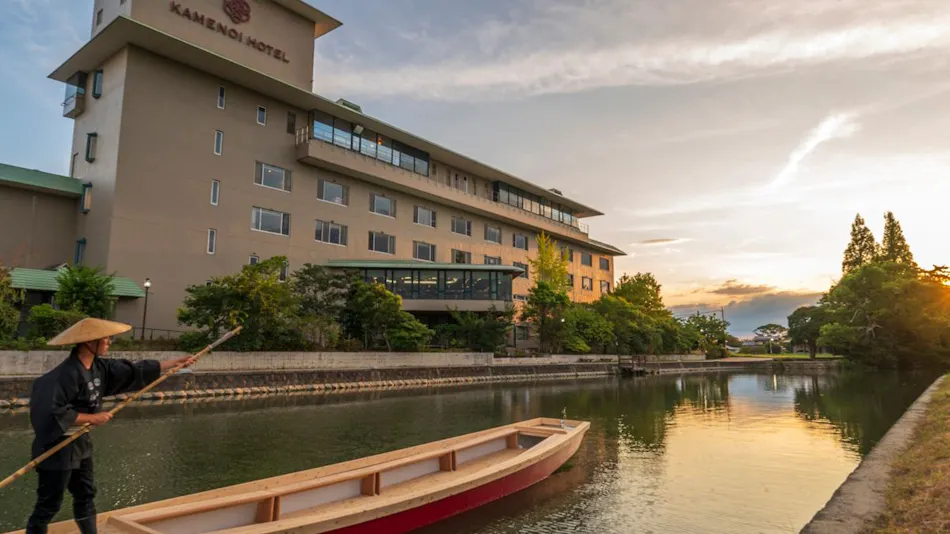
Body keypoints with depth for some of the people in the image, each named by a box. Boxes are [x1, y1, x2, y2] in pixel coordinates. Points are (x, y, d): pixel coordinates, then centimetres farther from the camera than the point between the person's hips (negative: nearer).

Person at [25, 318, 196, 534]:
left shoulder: (100, 367, 1)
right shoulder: (67, 374, -25)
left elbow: (134, 371, 6)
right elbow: (55, 411, -28)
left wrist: (175, 363, 6)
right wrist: (92, 418, -20)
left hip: (80, 443, 9)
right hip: (58, 445, -9)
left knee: (85, 495, 19)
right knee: (49, 504, 3)